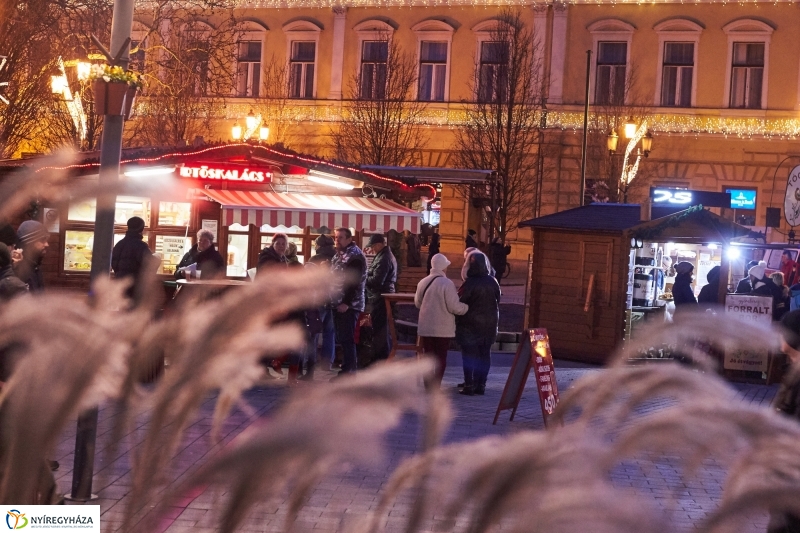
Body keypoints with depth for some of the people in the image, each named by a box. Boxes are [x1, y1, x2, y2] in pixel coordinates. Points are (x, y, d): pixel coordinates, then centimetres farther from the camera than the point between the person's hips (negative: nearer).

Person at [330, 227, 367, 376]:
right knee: (342, 338, 12)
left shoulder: (355, 255, -12)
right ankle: (347, 370, 17)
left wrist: (346, 302, -23)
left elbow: (354, 281, -20)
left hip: (349, 305, -10)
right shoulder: (339, 255, 18)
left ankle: (348, 372, -5)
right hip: (338, 303, 10)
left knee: (347, 339, -8)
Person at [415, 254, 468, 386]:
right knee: (441, 359, 3)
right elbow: (454, 307, -17)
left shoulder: (422, 283, 3)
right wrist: (468, 307, 0)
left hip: (425, 328, 5)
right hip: (443, 329, -5)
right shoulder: (447, 284, -16)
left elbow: (417, 303, 15)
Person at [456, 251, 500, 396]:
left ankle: (469, 385, -3)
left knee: (469, 354, 0)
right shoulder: (493, 282, 2)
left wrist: (457, 322, -2)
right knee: (485, 353, 10)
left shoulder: (470, 283, -16)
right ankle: (481, 384, 12)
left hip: (470, 324, -5)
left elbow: (460, 303, -14)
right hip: (490, 324, 5)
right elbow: (498, 301, 10)